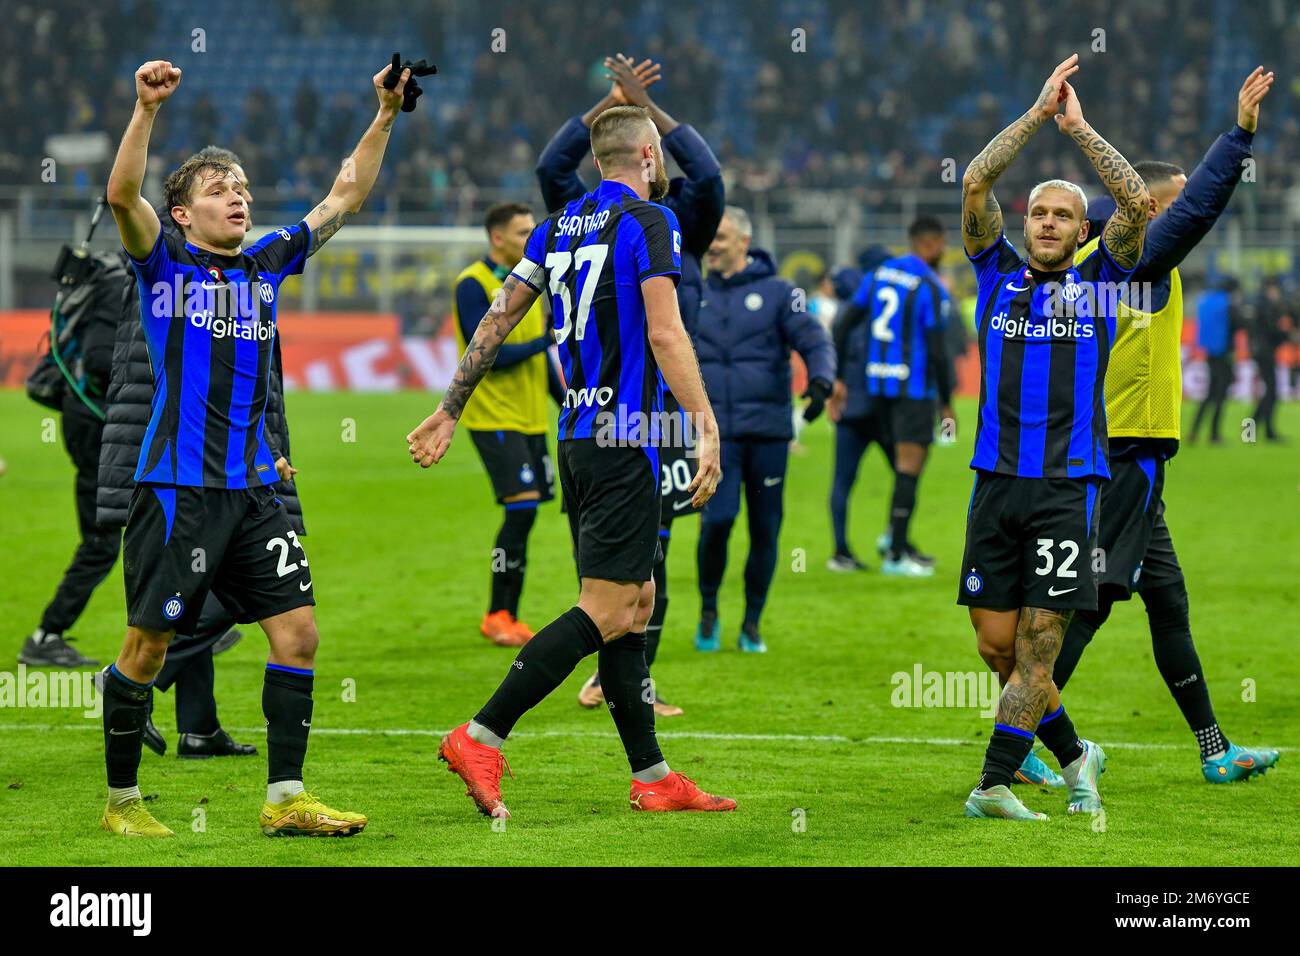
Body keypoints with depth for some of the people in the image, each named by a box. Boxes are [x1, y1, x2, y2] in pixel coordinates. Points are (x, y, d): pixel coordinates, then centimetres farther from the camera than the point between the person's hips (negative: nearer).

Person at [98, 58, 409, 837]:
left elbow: (347, 196, 16)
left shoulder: (267, 264, 14)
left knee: (298, 632, -2)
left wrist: (385, 116, 7)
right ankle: (122, 799, 13)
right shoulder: (164, 264, 0)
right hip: (178, 485, -5)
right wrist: (148, 110, -29)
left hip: (255, 487, 5)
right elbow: (123, 195, -19)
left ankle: (285, 799, 3)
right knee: (149, 645, 0)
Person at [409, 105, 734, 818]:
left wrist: (449, 411, 17)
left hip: (577, 437, 9)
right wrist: (707, 428, -17)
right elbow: (664, 333, -17)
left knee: (635, 601, 11)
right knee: (606, 611, -9)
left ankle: (652, 776, 12)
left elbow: (496, 320, 12)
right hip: (624, 438, -9)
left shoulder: (560, 226, 14)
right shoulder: (648, 221, -8)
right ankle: (480, 739, -15)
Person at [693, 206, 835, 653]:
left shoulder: (777, 292, 3)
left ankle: (752, 624, 18)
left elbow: (815, 340, -4)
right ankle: (708, 610, 6)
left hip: (768, 430, -1)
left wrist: (820, 381, -23)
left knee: (765, 531, 3)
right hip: (715, 432, 1)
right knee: (717, 520, -15)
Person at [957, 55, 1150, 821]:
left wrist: (1079, 126, 0)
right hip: (997, 479, 3)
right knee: (996, 644, 3)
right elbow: (976, 182, 1)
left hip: (1069, 484, -3)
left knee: (1040, 639, -8)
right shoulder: (999, 273, 11)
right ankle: (1073, 754, 22)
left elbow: (1138, 200, -5)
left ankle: (994, 785, -8)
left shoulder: (1099, 278, 7)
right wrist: (1039, 112, -1)